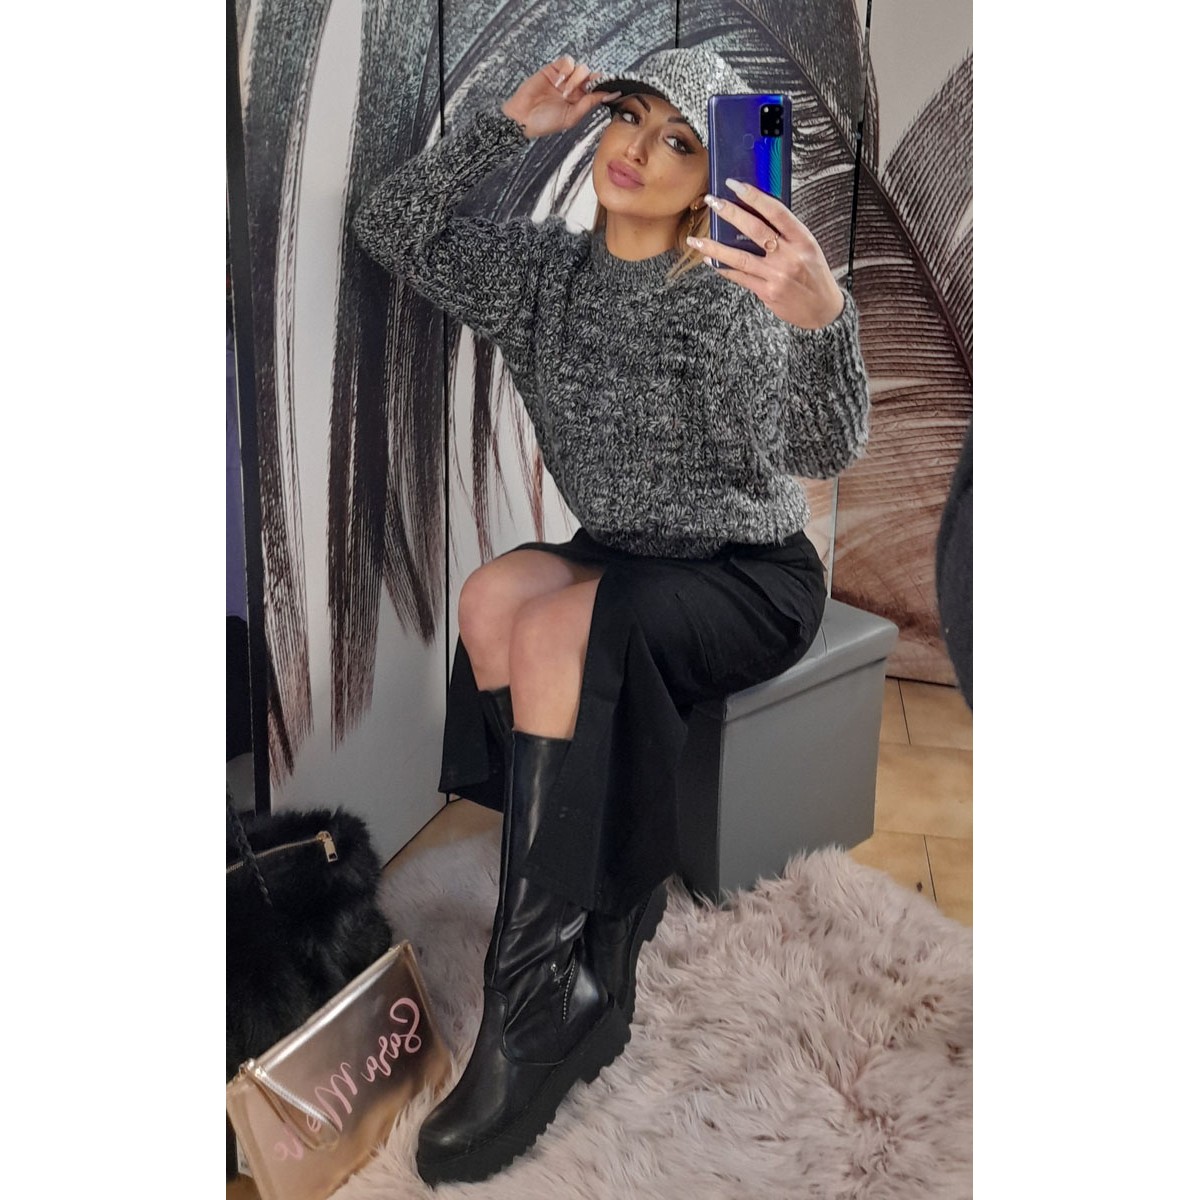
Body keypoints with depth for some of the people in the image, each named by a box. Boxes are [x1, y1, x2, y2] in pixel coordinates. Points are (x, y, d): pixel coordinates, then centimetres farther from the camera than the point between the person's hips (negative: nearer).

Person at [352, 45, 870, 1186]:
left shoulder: (724, 301, -17)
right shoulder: (549, 268, 3)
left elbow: (821, 448, -33)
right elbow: (391, 229, 4)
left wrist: (823, 321, -54)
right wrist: (506, 124, -6)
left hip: (749, 579, -6)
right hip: (621, 559, 6)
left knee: (557, 628, -32)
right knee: (493, 595, -24)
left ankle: (532, 1010, -24)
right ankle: (591, 960, -16)